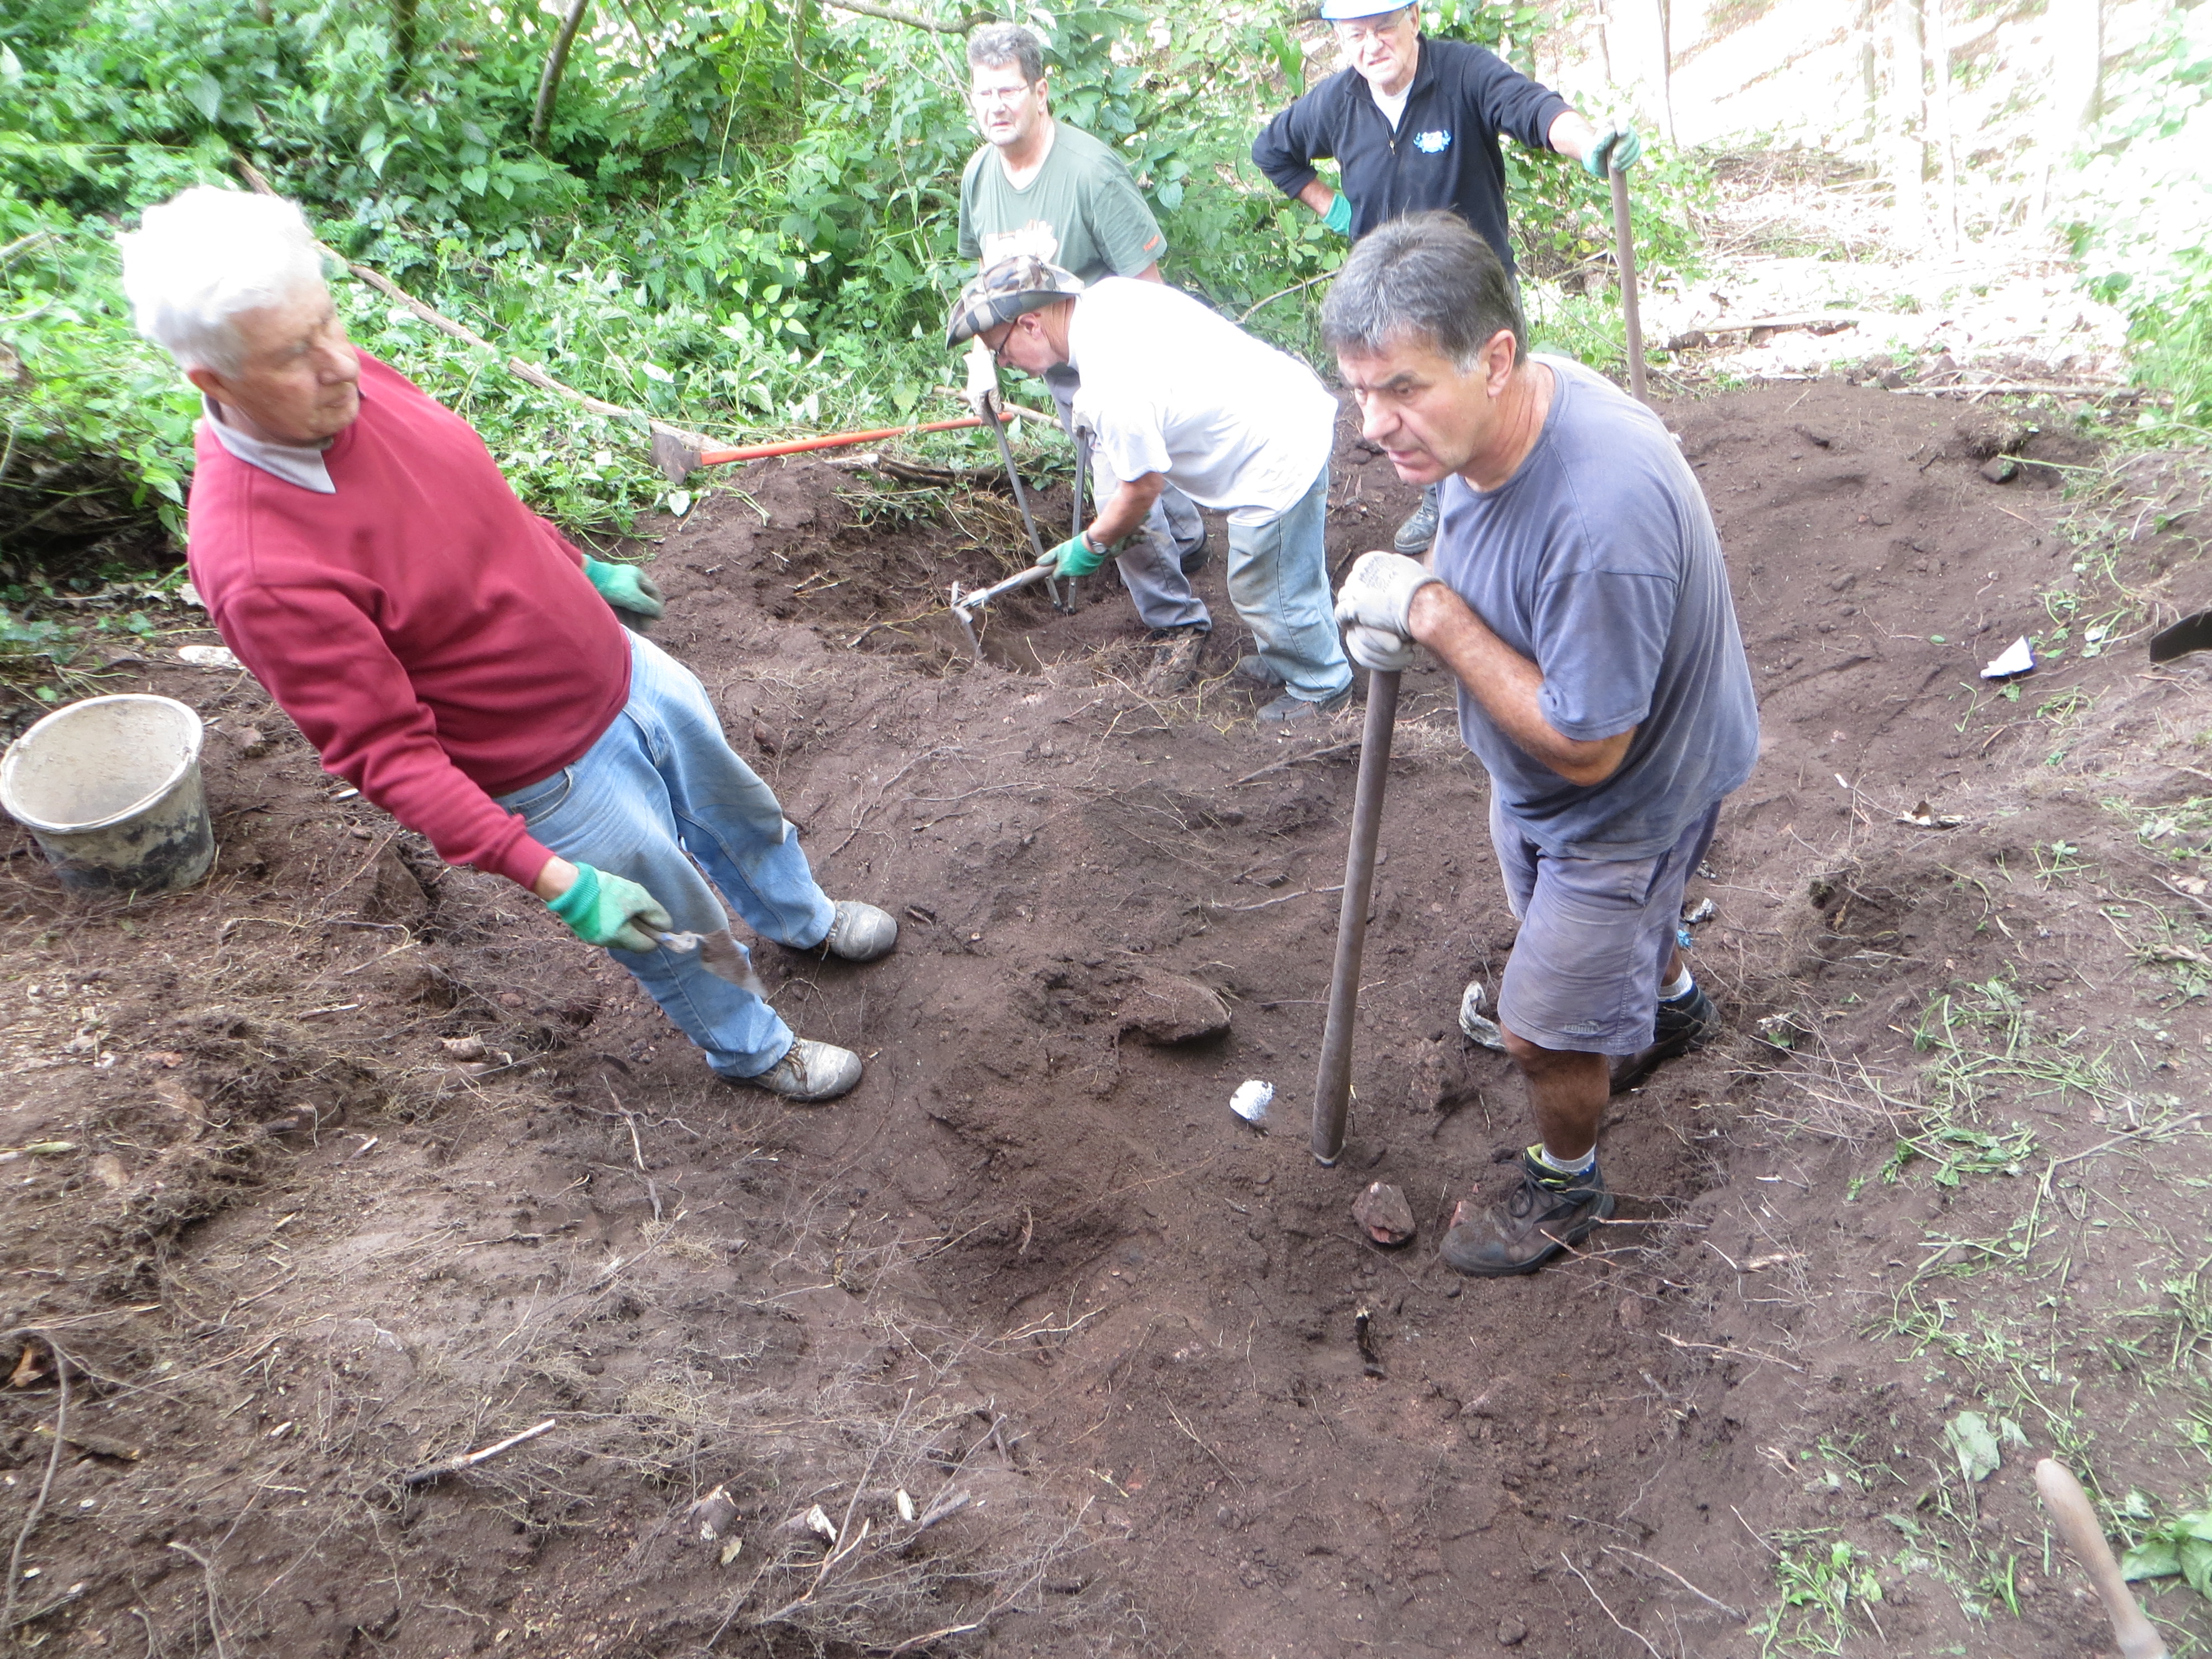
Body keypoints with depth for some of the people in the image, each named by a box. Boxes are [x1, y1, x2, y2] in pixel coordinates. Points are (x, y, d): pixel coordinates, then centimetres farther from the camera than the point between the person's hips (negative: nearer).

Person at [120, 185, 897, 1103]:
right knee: (683, 925, 17)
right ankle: (752, 1049, 47)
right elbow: (386, 752, -29)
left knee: (738, 813, 29)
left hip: (628, 670, 7)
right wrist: (552, 879, -31)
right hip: (560, 775, -7)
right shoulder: (260, 569, -34)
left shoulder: (353, 380, -12)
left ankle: (803, 917, 60)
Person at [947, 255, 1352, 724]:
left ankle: (1321, 686, 30)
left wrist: (1090, 545, 1)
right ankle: (1284, 658, 48)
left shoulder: (1112, 387, -29)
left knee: (1263, 589, 9)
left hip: (1278, 457, -9)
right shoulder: (1108, 293, -2)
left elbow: (1143, 488, -16)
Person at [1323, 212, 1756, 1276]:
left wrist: (1434, 615, -34)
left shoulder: (1603, 516, -43)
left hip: (1625, 796, -8)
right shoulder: (1481, 418, -16)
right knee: (1626, 916, 34)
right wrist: (1399, 599, -18)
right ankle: (1674, 1007, 68)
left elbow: (1584, 749, -35)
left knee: (1543, 1030, 9)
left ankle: (1565, 1189, 41)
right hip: (1531, 776, 8)